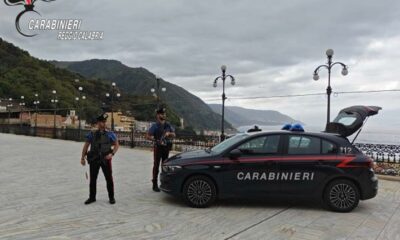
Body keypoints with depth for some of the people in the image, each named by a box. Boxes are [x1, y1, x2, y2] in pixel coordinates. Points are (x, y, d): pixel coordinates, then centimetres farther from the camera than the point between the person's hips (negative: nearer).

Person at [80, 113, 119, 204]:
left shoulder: (110, 134, -2)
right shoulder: (92, 134, 1)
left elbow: (117, 145, 4)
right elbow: (86, 146, 8)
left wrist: (112, 154, -10)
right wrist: (82, 158, 7)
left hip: (106, 159, -1)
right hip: (94, 160, 1)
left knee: (109, 179, 5)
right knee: (93, 179, 9)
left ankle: (111, 197, 20)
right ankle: (92, 197, 26)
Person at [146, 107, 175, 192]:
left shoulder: (168, 125, 8)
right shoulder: (155, 125, -7)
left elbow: (173, 135, 12)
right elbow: (148, 136, -11)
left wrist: (169, 133, -9)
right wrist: (156, 140, -23)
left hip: (166, 147, 5)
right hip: (158, 147, -5)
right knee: (156, 165, -2)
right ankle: (155, 184, 4)